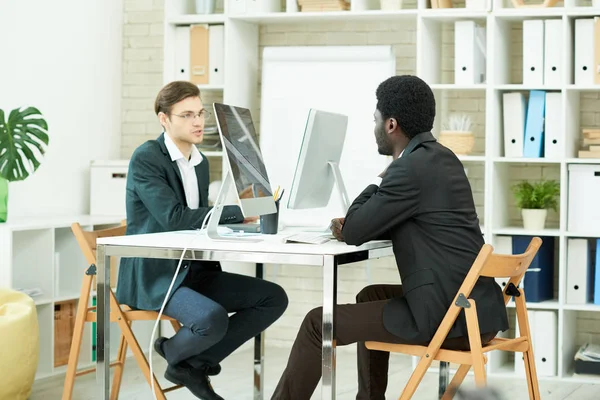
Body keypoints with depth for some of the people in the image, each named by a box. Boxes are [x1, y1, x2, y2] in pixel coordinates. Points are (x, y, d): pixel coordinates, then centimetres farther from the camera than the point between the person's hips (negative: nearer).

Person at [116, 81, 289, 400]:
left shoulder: (200, 161, 12)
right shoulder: (146, 158, -12)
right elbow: (173, 217, -24)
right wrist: (237, 213, -24)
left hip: (193, 270, 8)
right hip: (153, 276, -8)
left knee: (273, 297, -5)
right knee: (213, 318, -34)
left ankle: (194, 362, 1)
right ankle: (174, 353, 1)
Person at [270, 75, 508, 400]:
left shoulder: (411, 168, -16)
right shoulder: (439, 157, 13)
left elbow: (353, 233, -10)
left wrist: (378, 183, 6)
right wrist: (351, 226, 11)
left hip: (451, 317, -10)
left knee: (318, 322, -1)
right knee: (371, 297, 33)